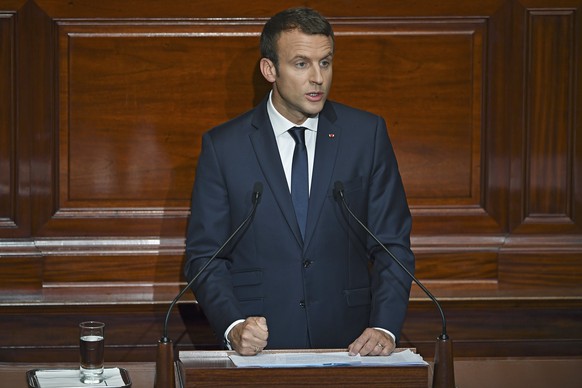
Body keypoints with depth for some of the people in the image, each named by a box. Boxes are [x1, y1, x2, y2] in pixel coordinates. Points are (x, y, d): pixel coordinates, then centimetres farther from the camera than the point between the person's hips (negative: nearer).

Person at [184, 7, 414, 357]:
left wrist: (385, 328, -8)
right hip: (257, 348, -2)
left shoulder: (367, 134, 5)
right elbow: (204, 255, 4)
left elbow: (393, 246, 6)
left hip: (347, 345, 2)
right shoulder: (223, 146, 2)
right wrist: (234, 325, -13)